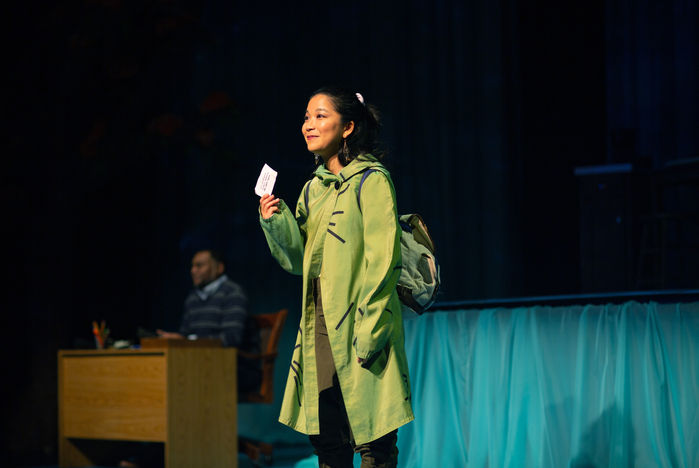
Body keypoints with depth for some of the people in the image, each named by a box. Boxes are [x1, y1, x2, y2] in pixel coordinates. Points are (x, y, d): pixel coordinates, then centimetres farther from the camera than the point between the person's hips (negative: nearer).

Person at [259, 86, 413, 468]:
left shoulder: (371, 181, -6)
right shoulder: (314, 188, 16)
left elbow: (383, 263, -12)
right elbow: (298, 260, 17)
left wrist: (367, 333, -18)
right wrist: (275, 221, 0)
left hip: (358, 325, -7)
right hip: (318, 324, 7)